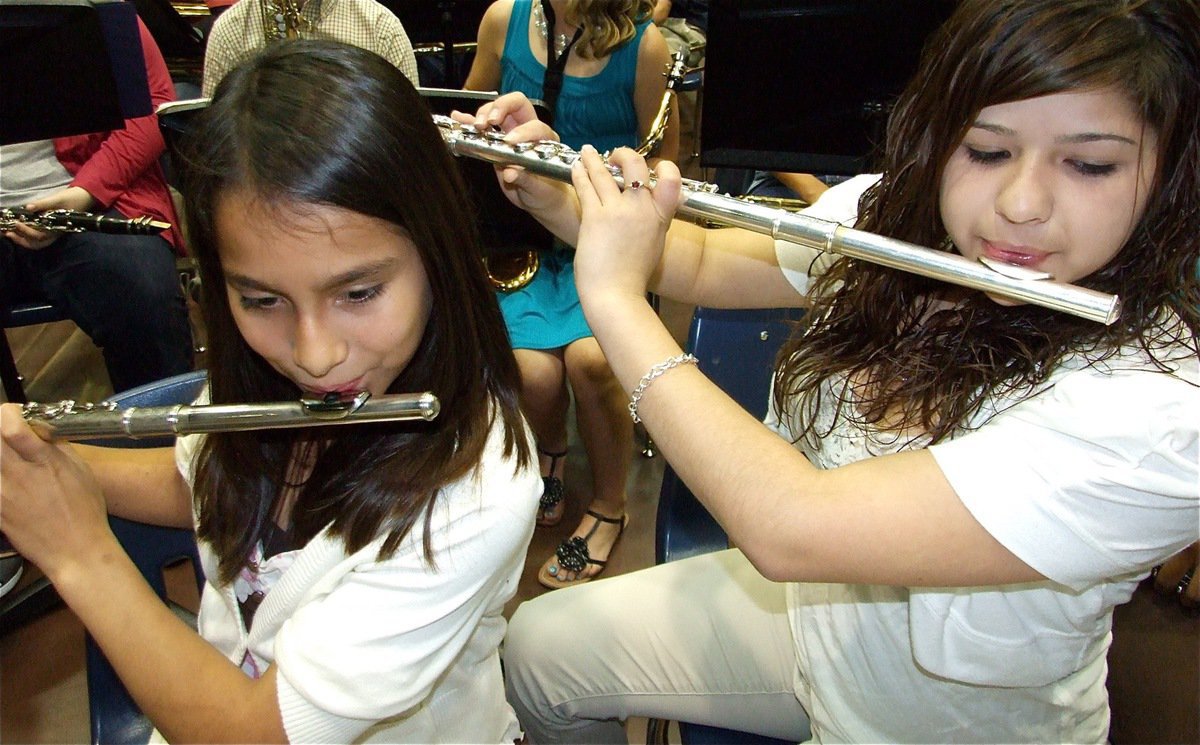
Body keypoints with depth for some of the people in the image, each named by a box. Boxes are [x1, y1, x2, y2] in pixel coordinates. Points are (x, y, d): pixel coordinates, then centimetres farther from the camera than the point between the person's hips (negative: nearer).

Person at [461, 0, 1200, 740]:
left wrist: (616, 296, -34)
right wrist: (552, 198, -13)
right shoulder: (893, 224, -15)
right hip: (811, 595, 5)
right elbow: (706, 261, 2)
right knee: (540, 646, 9)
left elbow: (790, 528, -42)